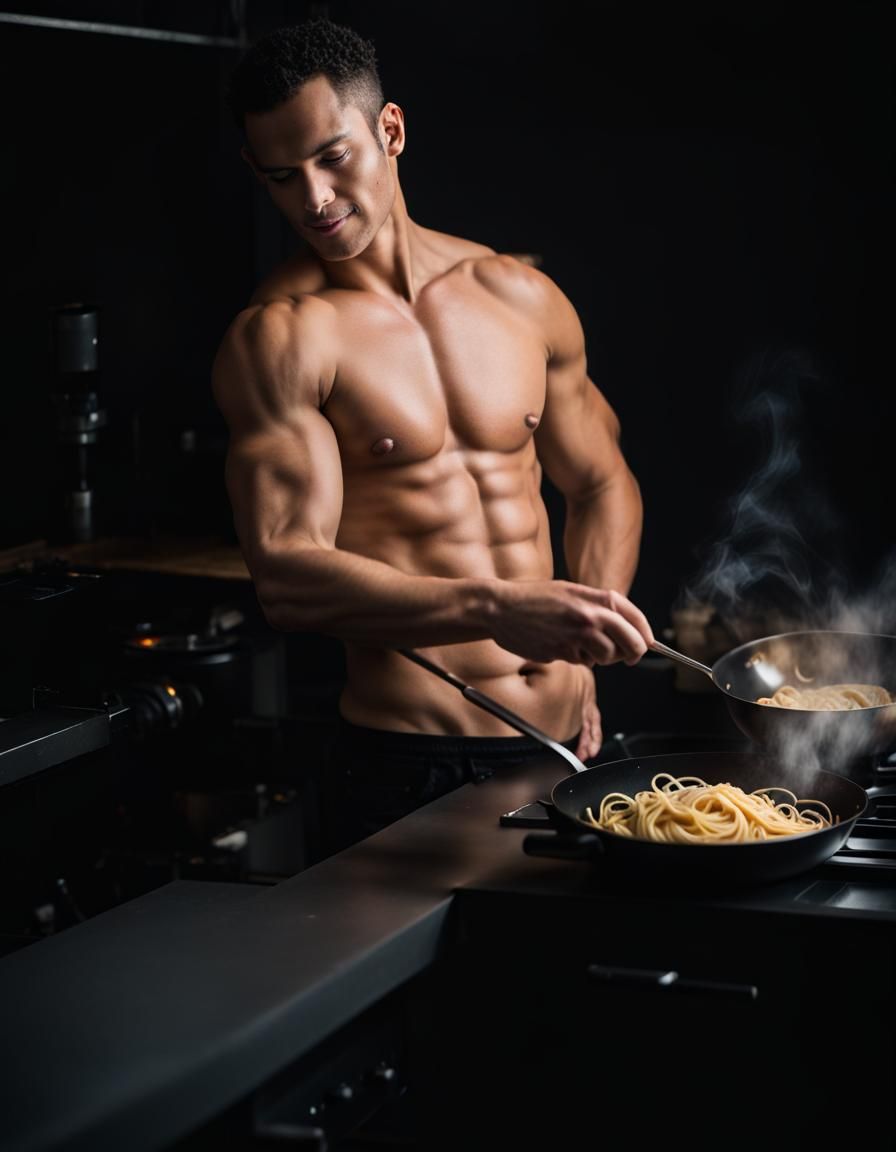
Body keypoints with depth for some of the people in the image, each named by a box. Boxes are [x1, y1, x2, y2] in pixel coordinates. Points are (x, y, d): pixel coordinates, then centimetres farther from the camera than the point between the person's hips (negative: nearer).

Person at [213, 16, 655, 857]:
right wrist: (498, 610, -32)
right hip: (407, 762, -5)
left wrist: (584, 652, 8)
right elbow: (286, 575, -20)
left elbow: (603, 485, 21)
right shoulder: (277, 338, -9)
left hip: (564, 744, 5)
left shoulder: (522, 298, 8)